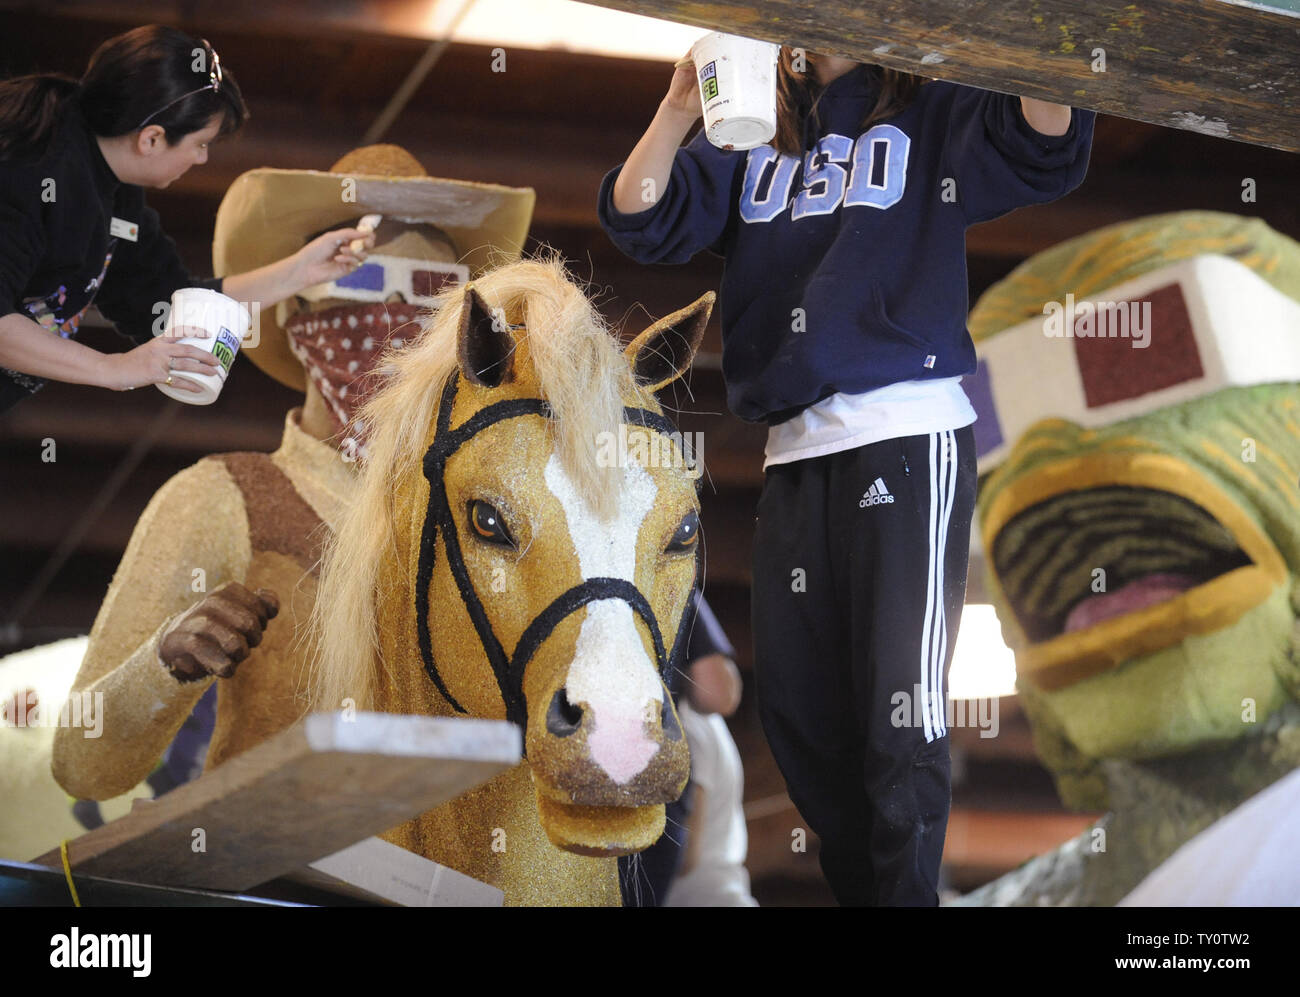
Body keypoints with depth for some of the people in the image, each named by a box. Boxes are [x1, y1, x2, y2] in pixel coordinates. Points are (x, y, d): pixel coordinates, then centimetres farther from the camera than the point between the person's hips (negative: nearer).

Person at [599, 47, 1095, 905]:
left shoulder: (931, 117, 6)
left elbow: (1051, 153, -10)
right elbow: (640, 222, 5)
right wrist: (680, 108, -9)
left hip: (909, 432, -5)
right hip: (796, 449, 5)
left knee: (899, 702, -8)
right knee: (795, 703, 9)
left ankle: (907, 889, 0)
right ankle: (857, 887, 22)